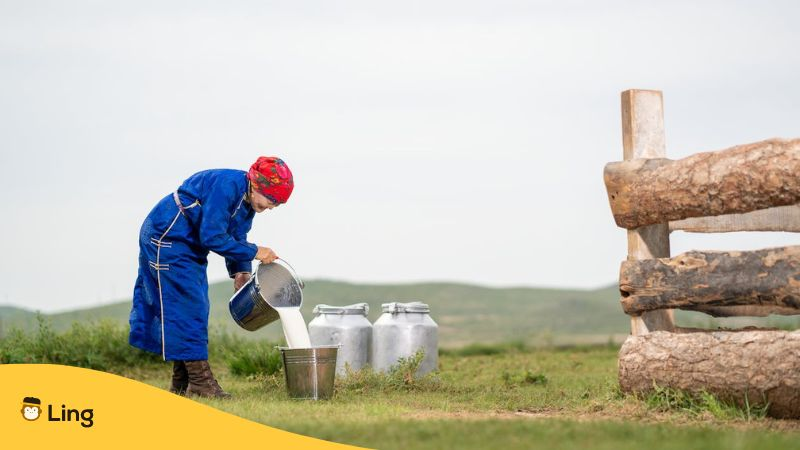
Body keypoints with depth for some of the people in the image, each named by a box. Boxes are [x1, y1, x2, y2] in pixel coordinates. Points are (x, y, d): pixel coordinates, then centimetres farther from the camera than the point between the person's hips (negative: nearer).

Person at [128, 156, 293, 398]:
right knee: (187, 307, -12)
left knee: (194, 309, 9)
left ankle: (182, 386, 15)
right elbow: (212, 237, -30)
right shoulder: (226, 185, -27)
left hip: (189, 247, 10)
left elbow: (236, 237, 12)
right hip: (165, 240, -10)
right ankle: (200, 383, -11)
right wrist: (254, 252, -24)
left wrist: (241, 272, -4)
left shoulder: (247, 200, 3)